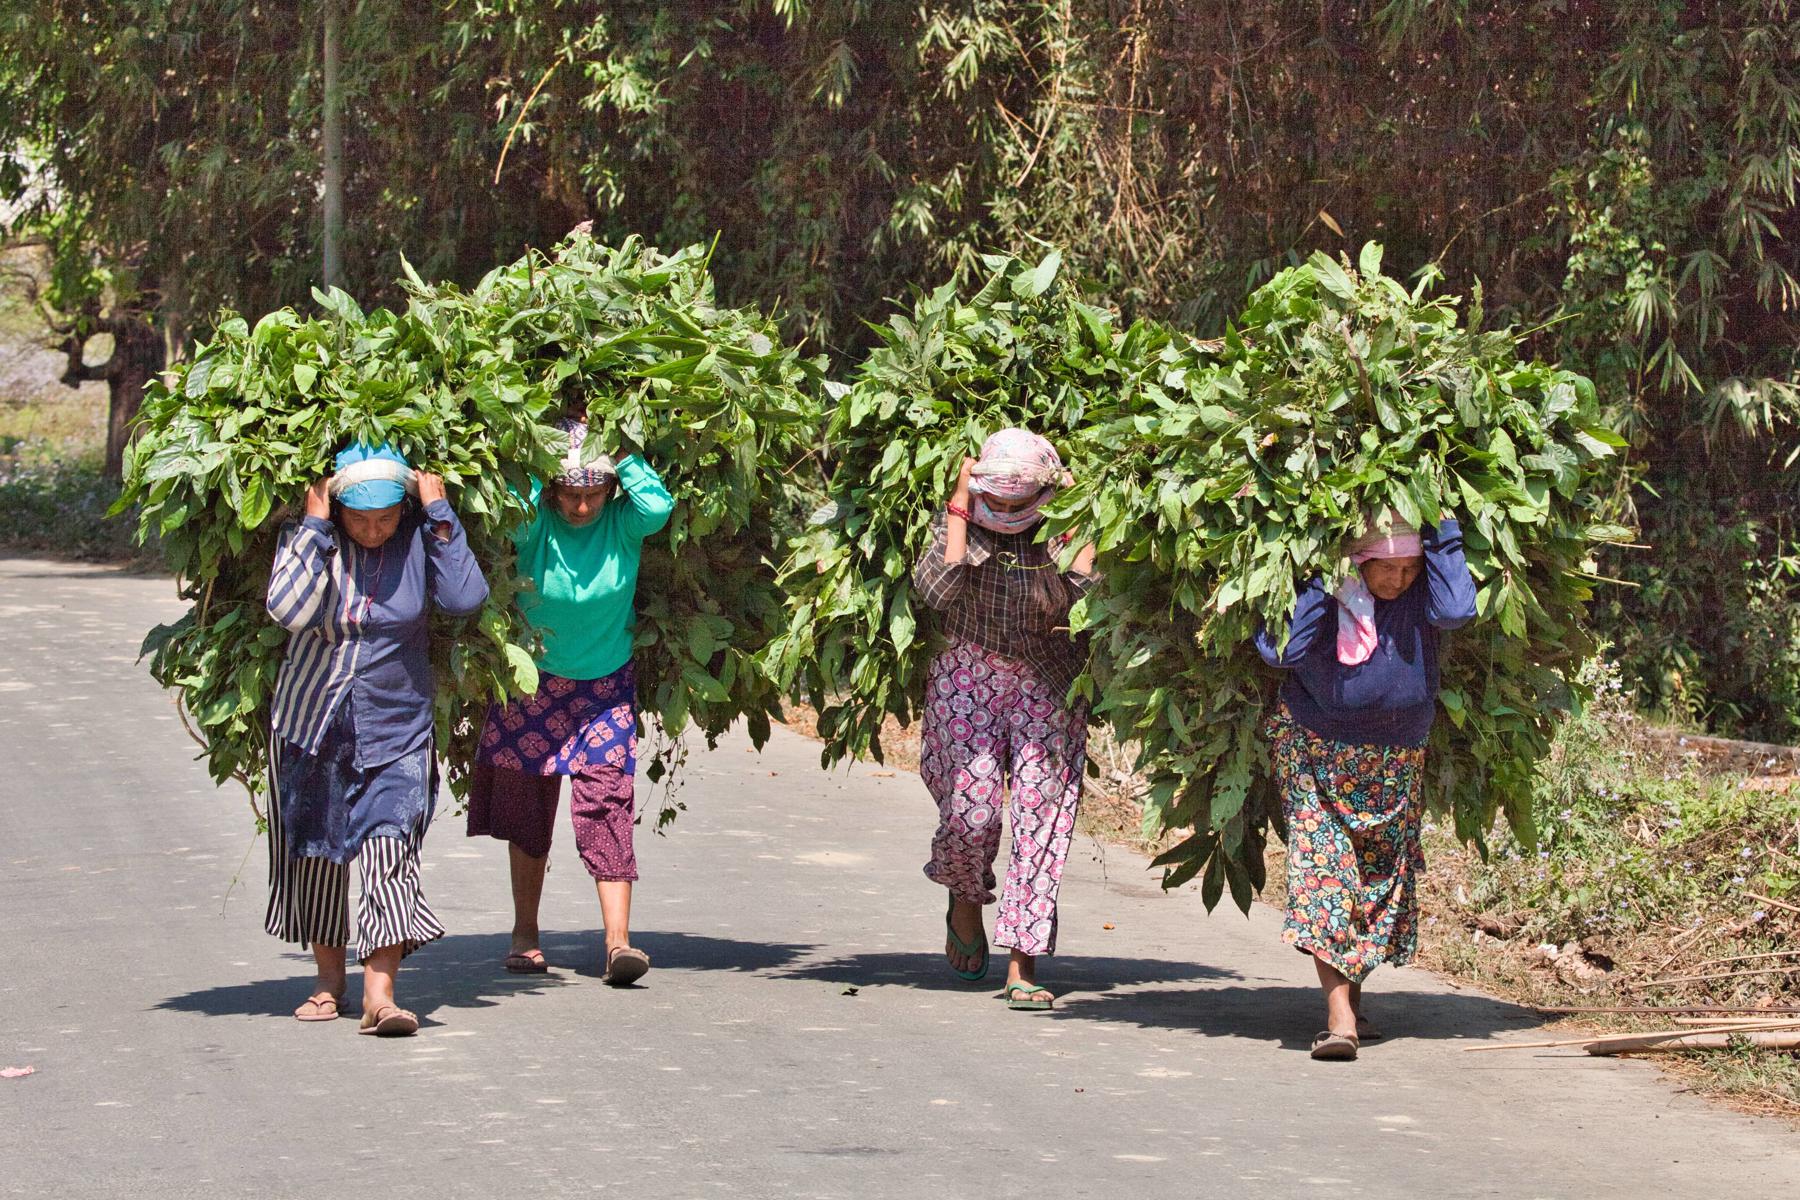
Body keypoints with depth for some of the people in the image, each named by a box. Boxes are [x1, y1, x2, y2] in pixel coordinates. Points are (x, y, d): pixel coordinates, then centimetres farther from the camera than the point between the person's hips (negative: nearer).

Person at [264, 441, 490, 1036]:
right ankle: (329, 980, 27)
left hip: (396, 728, -1)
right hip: (312, 723, 1)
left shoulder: (419, 539, -4)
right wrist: (315, 527, -21)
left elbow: (466, 597, -18)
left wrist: (440, 517, -17)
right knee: (316, 852, 10)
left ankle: (379, 993, -20)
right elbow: (290, 608, -23)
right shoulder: (308, 537, -7)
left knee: (389, 847, -15)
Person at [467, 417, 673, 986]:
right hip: (531, 683, 1)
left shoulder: (623, 525, -9)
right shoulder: (535, 526, -11)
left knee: (606, 806, -11)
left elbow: (658, 506, -29)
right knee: (526, 810, 7)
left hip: (604, 687, -1)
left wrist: (621, 449, -20)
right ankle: (525, 936, 20)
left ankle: (618, 942, -17)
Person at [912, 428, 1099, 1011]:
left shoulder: (1065, 528, -8)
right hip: (970, 677, 0)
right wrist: (959, 507, -22)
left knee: (1040, 814, -8)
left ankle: (1023, 967, -6)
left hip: (1047, 680, 0)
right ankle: (966, 900, 27)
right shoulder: (959, 520, -7)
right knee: (971, 810, -9)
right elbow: (938, 590, -24)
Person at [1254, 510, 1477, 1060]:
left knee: (1381, 877, 11)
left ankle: (1353, 996, 32)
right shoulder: (1325, 591, -17)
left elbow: (1456, 610, -33)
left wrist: (1443, 531, -28)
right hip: (1317, 756, -3)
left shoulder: (1418, 594, -12)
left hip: (1393, 762, 3)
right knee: (1323, 869, -16)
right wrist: (1317, 574, -29)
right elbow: (1286, 649, -30)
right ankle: (1340, 1016, -23)